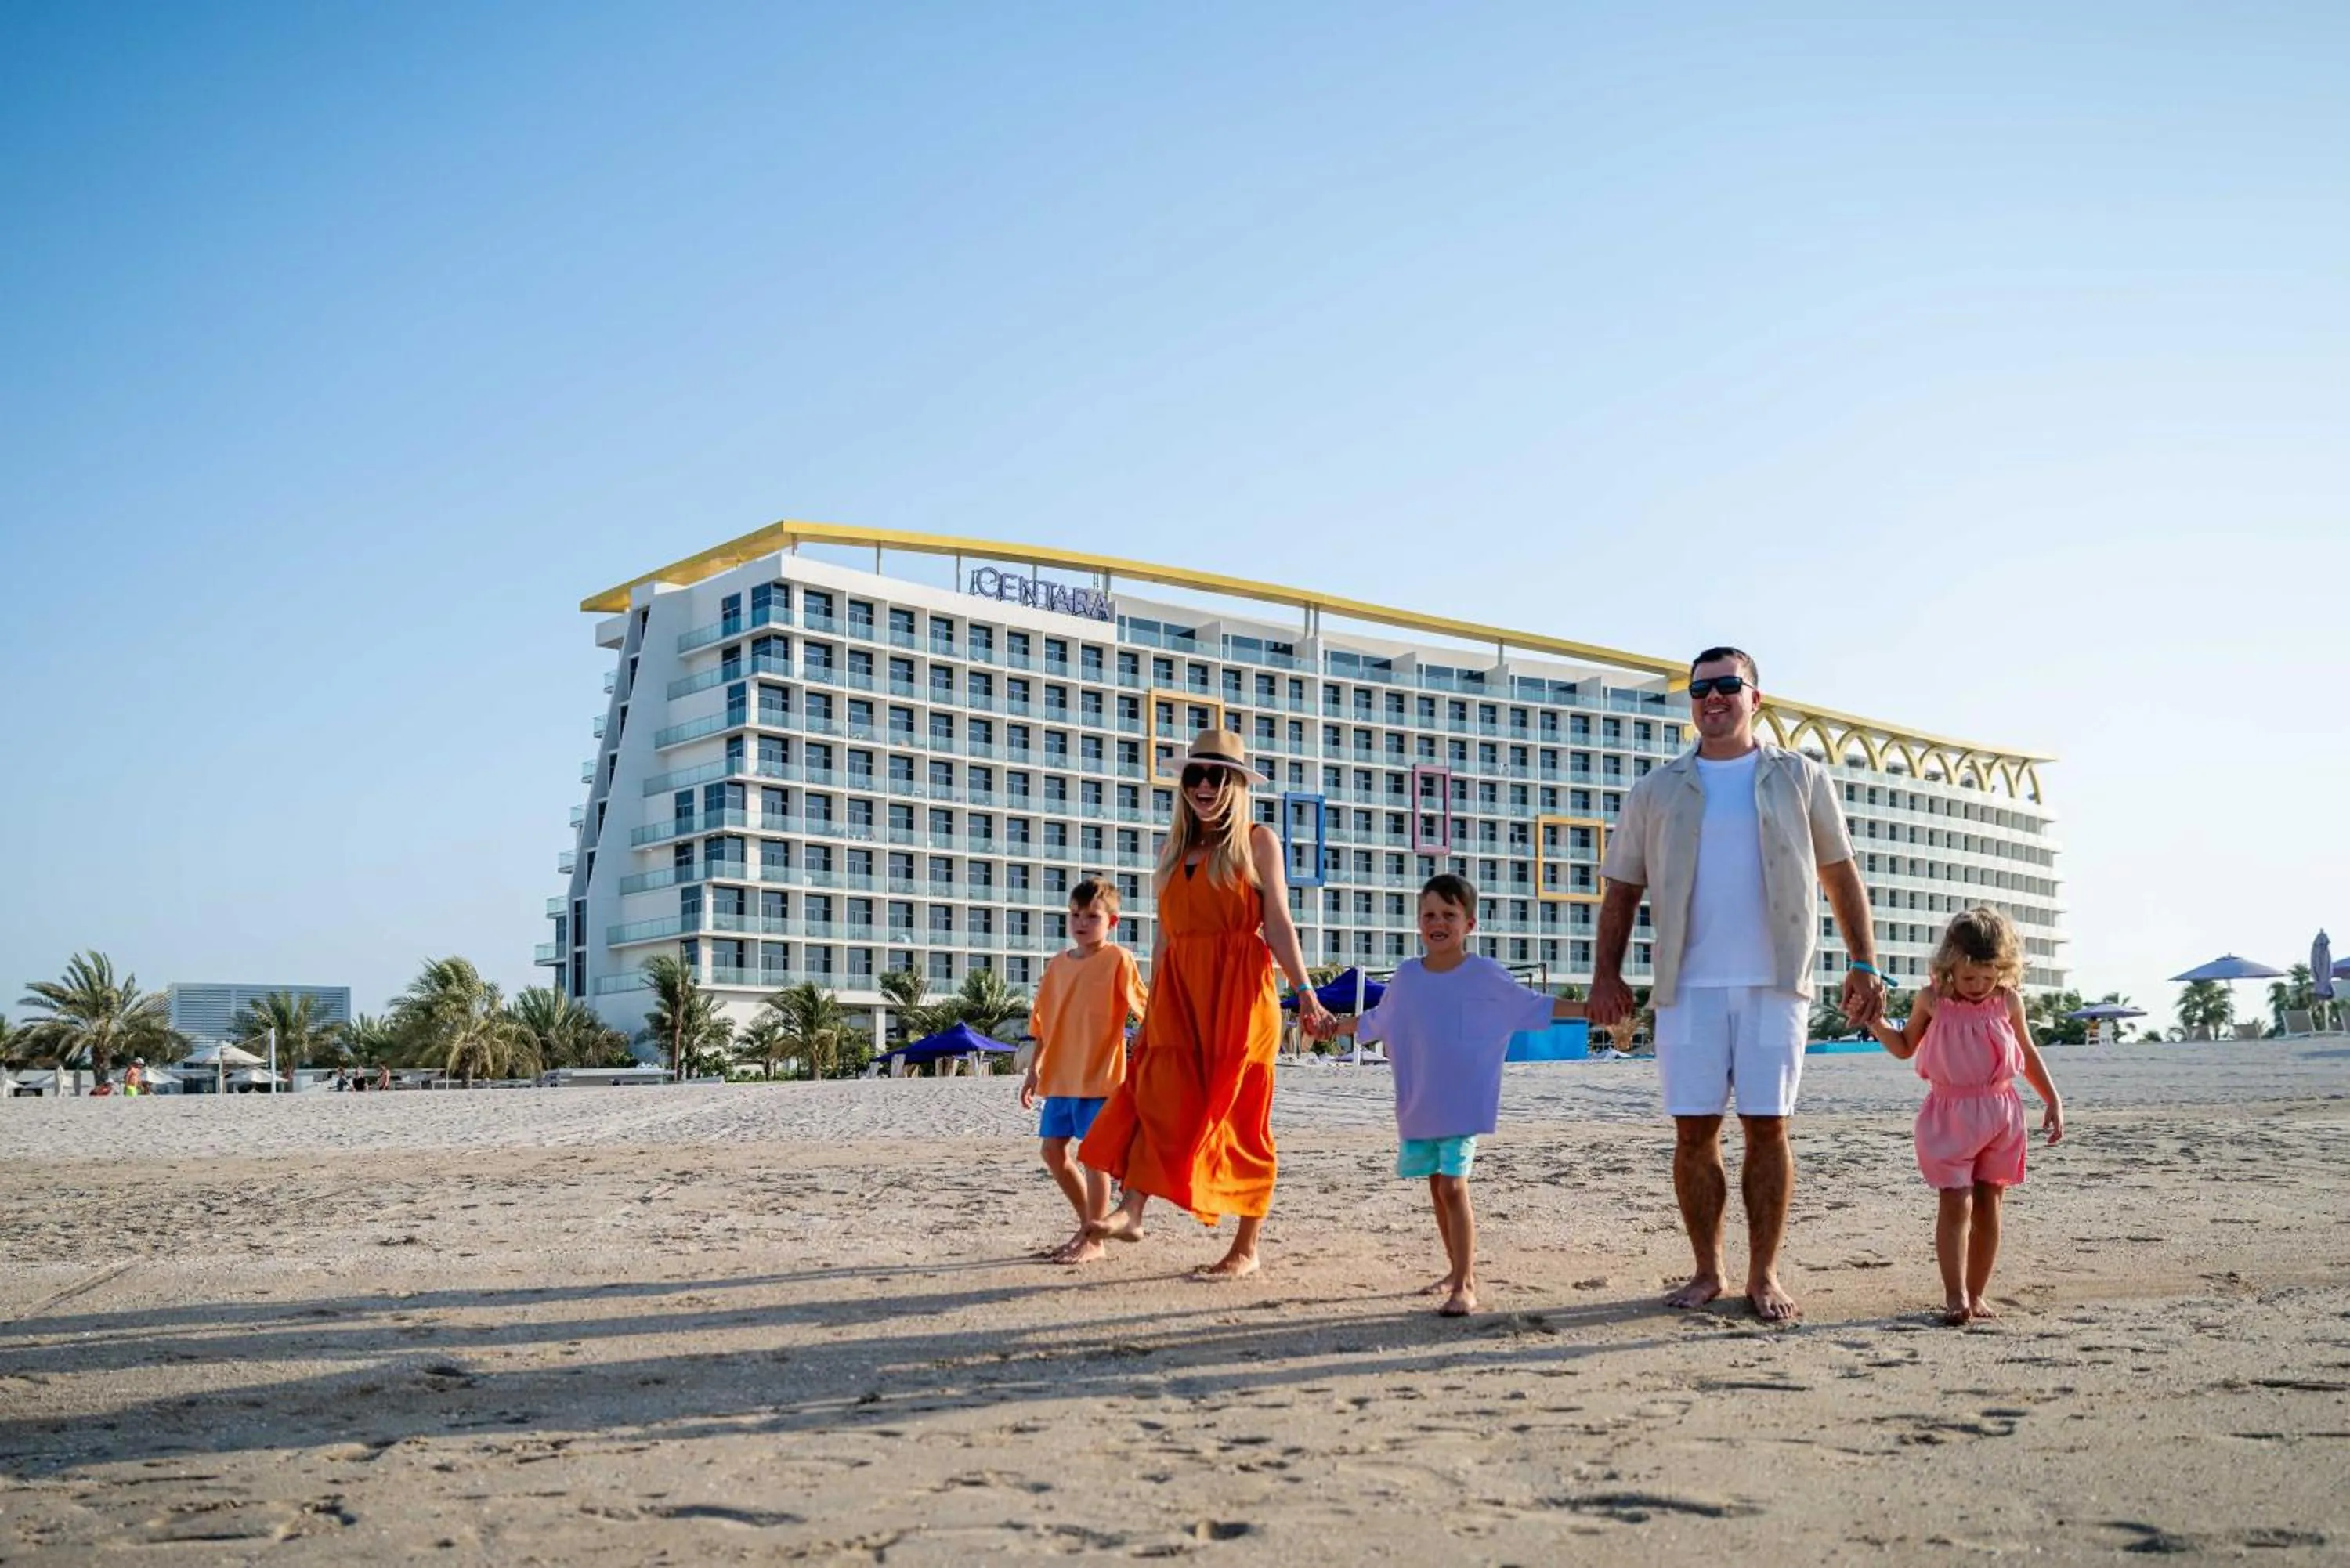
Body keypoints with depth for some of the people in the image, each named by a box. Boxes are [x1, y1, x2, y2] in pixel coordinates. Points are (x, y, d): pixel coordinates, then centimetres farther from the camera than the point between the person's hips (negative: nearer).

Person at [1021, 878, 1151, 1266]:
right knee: (1053, 1149, 10)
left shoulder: (1117, 959, -6)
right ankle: (1088, 1224, 26)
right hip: (1060, 1076, 7)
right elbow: (1043, 1021, 16)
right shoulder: (1058, 964, 11)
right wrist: (1034, 1069, 15)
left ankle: (1094, 1241, 5)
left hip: (1098, 1075, -7)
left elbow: (1144, 1008, -9)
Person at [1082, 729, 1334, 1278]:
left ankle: (1247, 1248, 7)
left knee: (1239, 1115, 0)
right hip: (1179, 991, 4)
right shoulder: (1173, 850, 17)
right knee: (1158, 1094, -15)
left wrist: (1305, 992, -10)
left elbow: (1278, 925, -2)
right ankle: (1131, 1209, -24)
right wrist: (1150, 1008, 15)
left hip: (1238, 991, -4)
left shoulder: (1257, 842, 4)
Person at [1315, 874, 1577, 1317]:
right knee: (1437, 1187, 12)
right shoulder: (1407, 977, 6)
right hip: (1418, 1105, 4)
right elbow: (1376, 1021, 22)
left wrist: (1592, 1009, -5)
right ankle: (1459, 1270, 28)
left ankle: (1465, 1286, -9)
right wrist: (1337, 1027, 18)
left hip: (1464, 1105, -4)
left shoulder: (1486, 975, -4)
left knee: (1453, 1185, -13)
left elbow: (1536, 1006, 1)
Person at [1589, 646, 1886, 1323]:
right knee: (1693, 1132, 1)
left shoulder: (1801, 779, 10)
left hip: (1774, 984, -1)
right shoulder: (1658, 791, 12)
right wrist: (1606, 974, 2)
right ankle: (1707, 1271, 13)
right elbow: (1621, 889, 12)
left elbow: (1840, 875, 11)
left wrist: (1864, 964, 3)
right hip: (1688, 987, 1)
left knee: (1767, 1127, 0)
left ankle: (1764, 1275, 11)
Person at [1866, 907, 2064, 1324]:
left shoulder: (2009, 1001, 1)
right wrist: (1875, 1022, -5)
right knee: (1956, 1203, -9)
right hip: (1950, 1113, -2)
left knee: (1989, 1204, 6)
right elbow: (1905, 1047, 11)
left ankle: (1976, 1293, 16)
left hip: (2000, 1113, 2)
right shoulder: (1933, 1000, -2)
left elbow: (2028, 1054, 14)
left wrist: (2053, 1100, 11)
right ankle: (1955, 1296, -7)